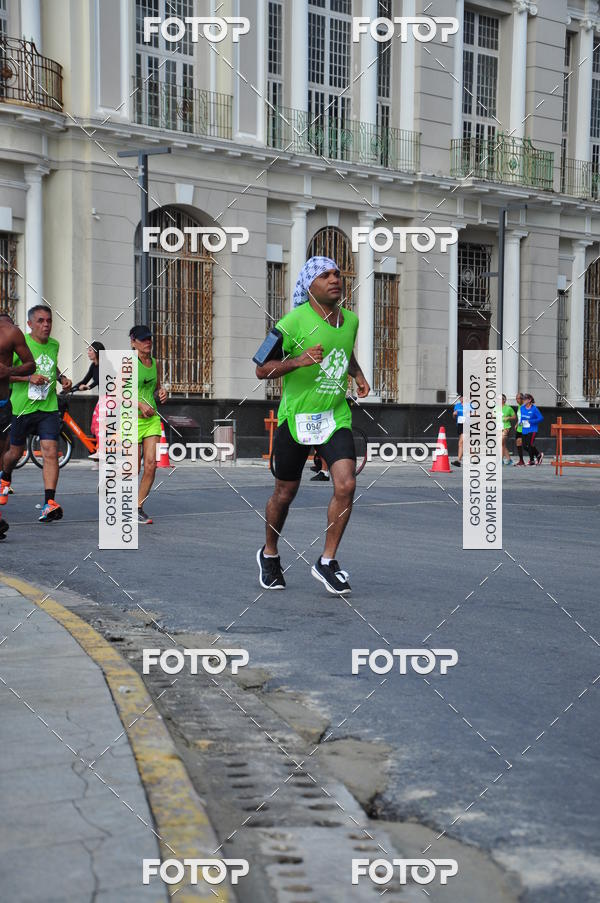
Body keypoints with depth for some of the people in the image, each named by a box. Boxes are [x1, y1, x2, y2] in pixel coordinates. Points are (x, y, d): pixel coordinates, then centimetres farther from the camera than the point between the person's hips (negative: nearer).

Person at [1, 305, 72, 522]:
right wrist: (29, 377, -22)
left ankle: (50, 503, -14)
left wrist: (62, 378, 9)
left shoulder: (54, 345, 7)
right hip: (22, 407, -2)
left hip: (49, 407, 3)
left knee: (50, 453, -12)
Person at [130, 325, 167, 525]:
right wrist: (139, 404, -21)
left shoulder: (154, 363, 11)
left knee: (151, 465, -5)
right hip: (132, 419, -5)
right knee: (135, 468, -1)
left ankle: (139, 507, 7)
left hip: (152, 418, 5)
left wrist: (161, 392, 4)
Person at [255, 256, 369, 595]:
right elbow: (261, 370, -12)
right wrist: (298, 361, -27)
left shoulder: (351, 319, 6)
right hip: (296, 417, -4)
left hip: (336, 416, 4)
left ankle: (327, 562, 2)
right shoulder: (294, 321, -13)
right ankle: (270, 555, 34)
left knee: (346, 485, -14)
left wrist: (358, 374, 10)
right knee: (285, 493, 8)